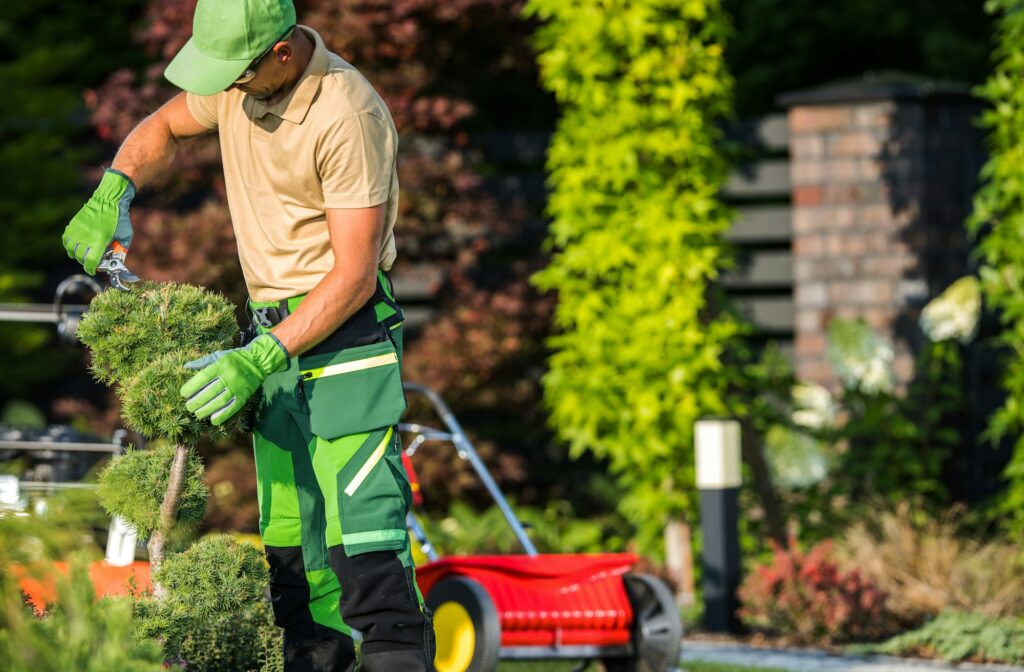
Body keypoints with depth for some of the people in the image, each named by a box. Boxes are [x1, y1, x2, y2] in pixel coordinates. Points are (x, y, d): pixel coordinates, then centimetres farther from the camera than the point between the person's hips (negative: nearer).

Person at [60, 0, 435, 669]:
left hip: (345, 330, -8)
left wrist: (258, 360, -27)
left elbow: (354, 275, -22)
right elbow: (166, 126, 24)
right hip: (276, 331, 8)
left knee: (360, 520, -18)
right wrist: (112, 194, 4)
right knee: (287, 535, 8)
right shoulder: (238, 77, 2)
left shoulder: (348, 115, -23)